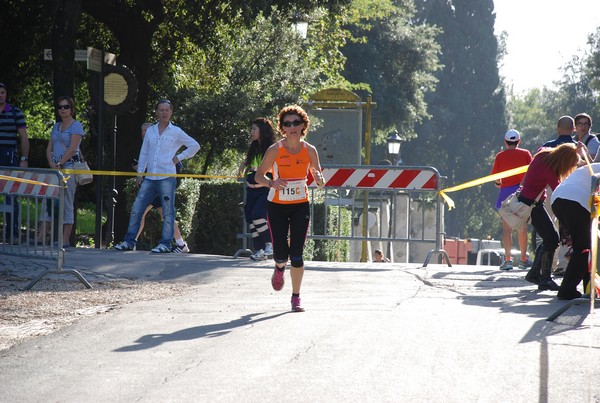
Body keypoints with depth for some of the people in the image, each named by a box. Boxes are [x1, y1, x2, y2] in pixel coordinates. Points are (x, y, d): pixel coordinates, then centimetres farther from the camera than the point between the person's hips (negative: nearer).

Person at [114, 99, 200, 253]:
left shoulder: (176, 132, 3)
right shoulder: (150, 131, 14)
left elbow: (195, 146, 8)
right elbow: (143, 153, 16)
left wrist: (179, 157, 1)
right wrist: (140, 173, 9)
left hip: (167, 178, -4)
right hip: (149, 178, 4)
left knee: (167, 212, -5)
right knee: (136, 209, -1)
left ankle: (165, 244, -4)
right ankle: (129, 242, 4)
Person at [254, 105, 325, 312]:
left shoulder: (309, 150, -4)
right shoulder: (275, 150, -10)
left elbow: (320, 181, 4)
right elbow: (258, 175, -2)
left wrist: (319, 179, -21)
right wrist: (271, 183, -23)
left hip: (300, 206, 1)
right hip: (277, 206, -1)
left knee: (297, 254, -5)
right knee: (281, 253, -5)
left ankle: (296, 297, 9)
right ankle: (280, 267, 34)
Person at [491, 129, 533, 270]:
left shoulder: (500, 156, 0)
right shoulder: (525, 154, 1)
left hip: (506, 191, -1)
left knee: (506, 227, -1)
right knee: (522, 227, 10)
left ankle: (508, 259, -10)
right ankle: (523, 259, 14)